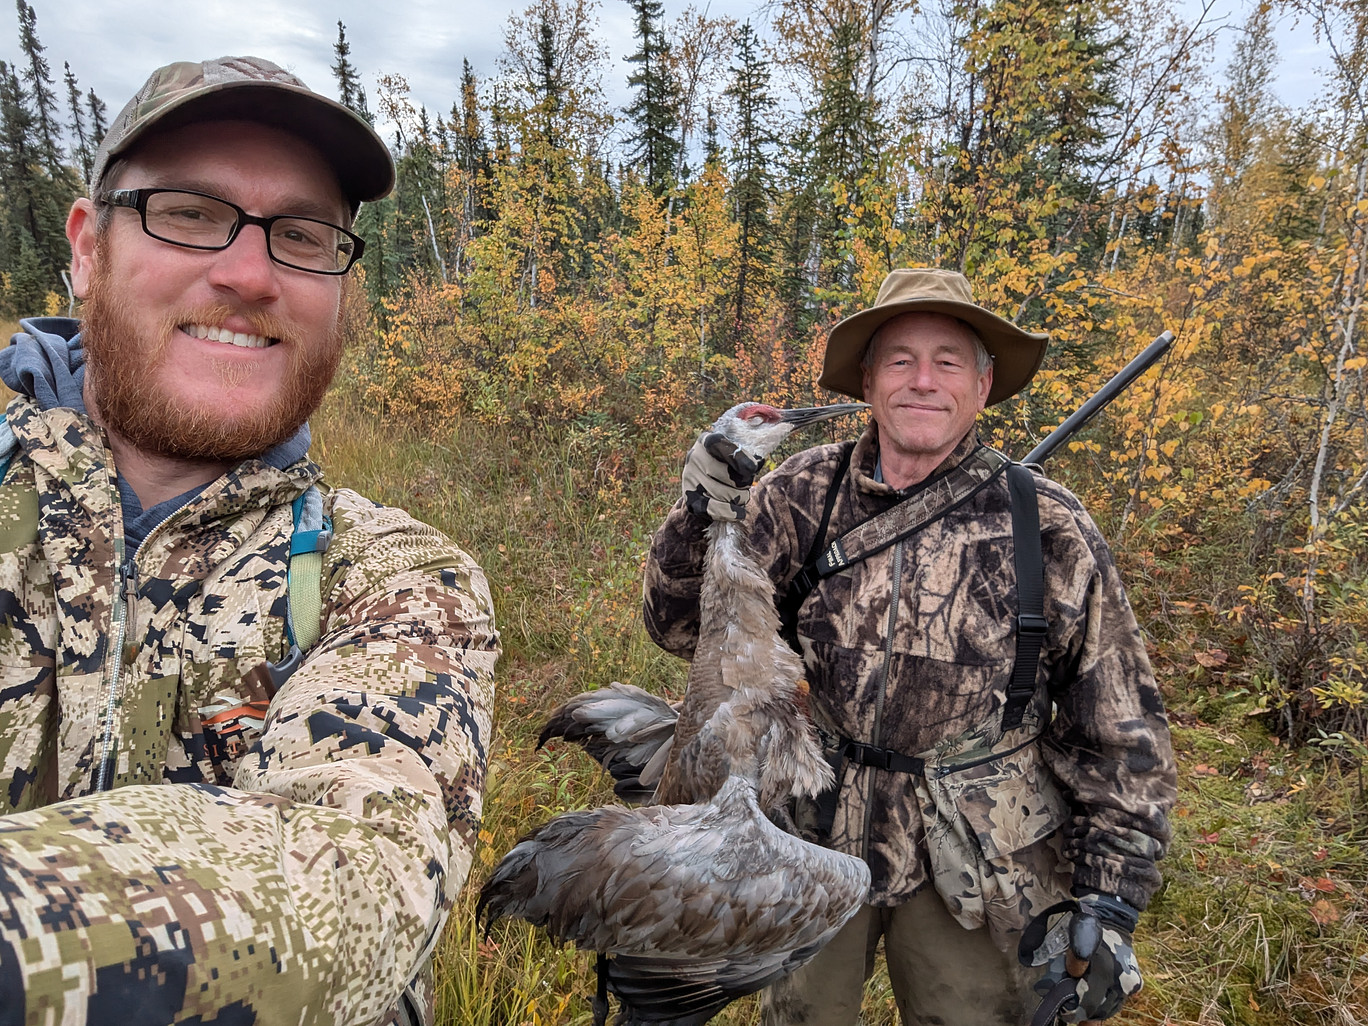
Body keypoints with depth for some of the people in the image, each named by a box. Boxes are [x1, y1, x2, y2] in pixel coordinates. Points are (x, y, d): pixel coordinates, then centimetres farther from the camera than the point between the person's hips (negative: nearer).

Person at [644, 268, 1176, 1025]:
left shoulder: (1049, 529, -12)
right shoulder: (805, 495, -9)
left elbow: (1120, 729, -4)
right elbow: (685, 628, -6)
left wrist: (1110, 901, -4)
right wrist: (704, 511, -22)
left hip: (971, 863, -1)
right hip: (815, 839, 2)